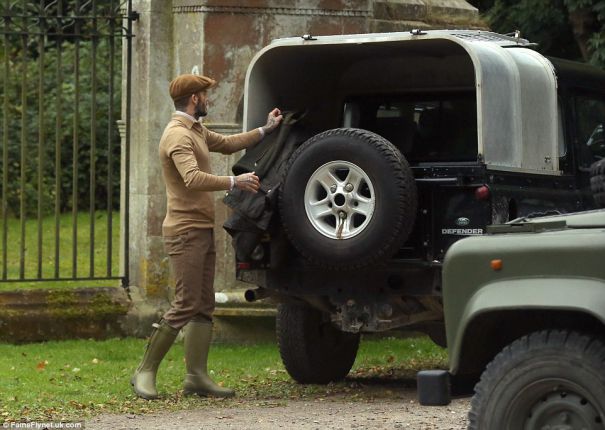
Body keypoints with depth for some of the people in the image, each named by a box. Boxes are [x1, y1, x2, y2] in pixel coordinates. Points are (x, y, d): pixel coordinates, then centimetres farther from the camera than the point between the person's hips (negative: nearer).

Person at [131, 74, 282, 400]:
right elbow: (193, 179, -29)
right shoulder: (177, 135, -16)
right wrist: (235, 182, -24)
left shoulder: (196, 131, 17)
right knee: (186, 305, -11)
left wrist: (265, 130, 28)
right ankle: (145, 372, -4)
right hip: (185, 231, -10)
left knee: (204, 306, 7)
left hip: (202, 230, 10)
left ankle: (196, 376, 7)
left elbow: (227, 144, 31)